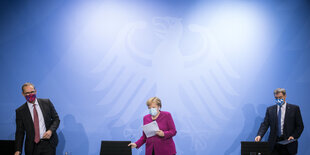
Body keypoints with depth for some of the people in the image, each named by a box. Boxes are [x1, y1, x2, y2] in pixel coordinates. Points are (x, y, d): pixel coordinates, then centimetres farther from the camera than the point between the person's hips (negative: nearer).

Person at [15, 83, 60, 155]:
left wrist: (51, 130, -12)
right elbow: (20, 132, 2)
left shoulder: (47, 103, 3)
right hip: (32, 147, 0)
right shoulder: (20, 111, 1)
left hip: (49, 143, 0)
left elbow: (56, 119, 7)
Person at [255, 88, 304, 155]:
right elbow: (265, 124, 1)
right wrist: (259, 135, -16)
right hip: (274, 144, 1)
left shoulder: (294, 109, 3)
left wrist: (293, 136, -11)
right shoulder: (270, 109, 8)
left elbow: (300, 126, 4)